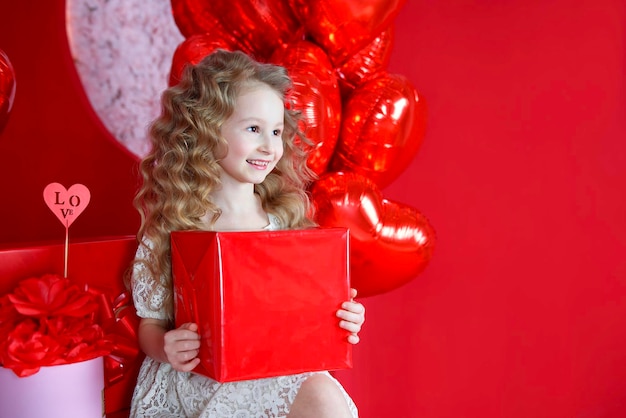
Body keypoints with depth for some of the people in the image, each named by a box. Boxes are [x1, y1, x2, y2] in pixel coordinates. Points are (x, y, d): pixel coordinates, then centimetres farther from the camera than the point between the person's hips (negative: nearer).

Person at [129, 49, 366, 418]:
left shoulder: (287, 218, 3)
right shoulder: (171, 227, -5)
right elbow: (151, 322, 2)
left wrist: (341, 322, -10)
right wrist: (166, 348, -19)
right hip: (201, 375, -3)